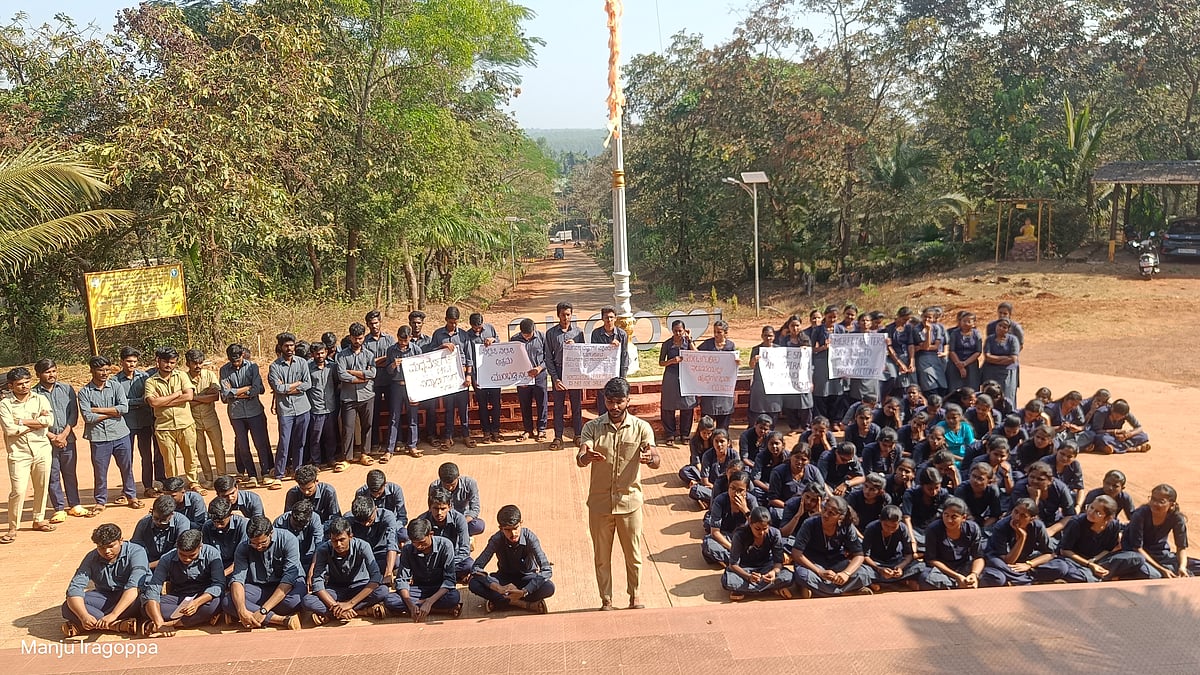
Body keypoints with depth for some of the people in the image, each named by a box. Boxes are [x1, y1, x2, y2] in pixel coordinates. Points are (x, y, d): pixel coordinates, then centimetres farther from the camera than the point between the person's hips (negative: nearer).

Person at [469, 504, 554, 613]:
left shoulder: (529, 537, -25)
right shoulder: (496, 540, -22)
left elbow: (547, 570, -30)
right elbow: (476, 568, -24)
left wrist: (524, 592, -42)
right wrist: (499, 588, -39)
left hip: (527, 578, -1)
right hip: (505, 578, 1)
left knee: (549, 587, -34)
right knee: (474, 584, -28)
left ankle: (498, 601, -23)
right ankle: (526, 604, -27)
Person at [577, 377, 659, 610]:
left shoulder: (641, 427, -6)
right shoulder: (593, 427, -6)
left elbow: (656, 461, -17)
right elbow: (580, 459, -19)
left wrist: (650, 457, -42)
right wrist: (587, 457, -44)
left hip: (629, 501, 0)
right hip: (599, 503, 0)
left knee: (633, 554, 14)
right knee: (602, 556, 12)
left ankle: (635, 595, 36)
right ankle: (606, 600, 30)